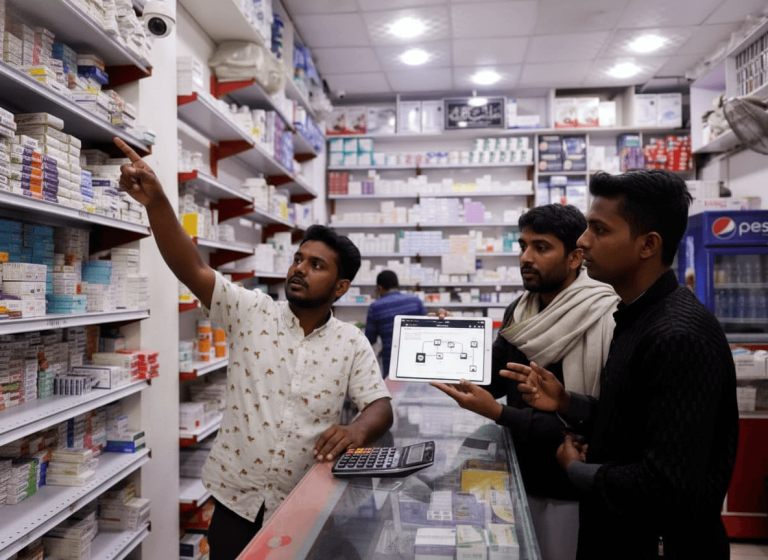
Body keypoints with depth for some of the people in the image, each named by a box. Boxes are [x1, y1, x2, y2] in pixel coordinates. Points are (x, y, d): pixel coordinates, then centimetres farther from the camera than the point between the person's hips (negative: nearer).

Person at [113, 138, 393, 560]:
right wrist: (156, 202, -31)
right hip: (237, 499, 0)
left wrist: (357, 431, -27)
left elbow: (381, 407, -4)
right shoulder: (252, 311, -6)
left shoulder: (352, 343, -2)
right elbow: (191, 270, -17)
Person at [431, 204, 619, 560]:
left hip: (570, 491, -6)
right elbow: (493, 380, 5)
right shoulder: (519, 313, 2)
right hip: (521, 476, 6)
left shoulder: (606, 323, -22)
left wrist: (497, 414, -27)